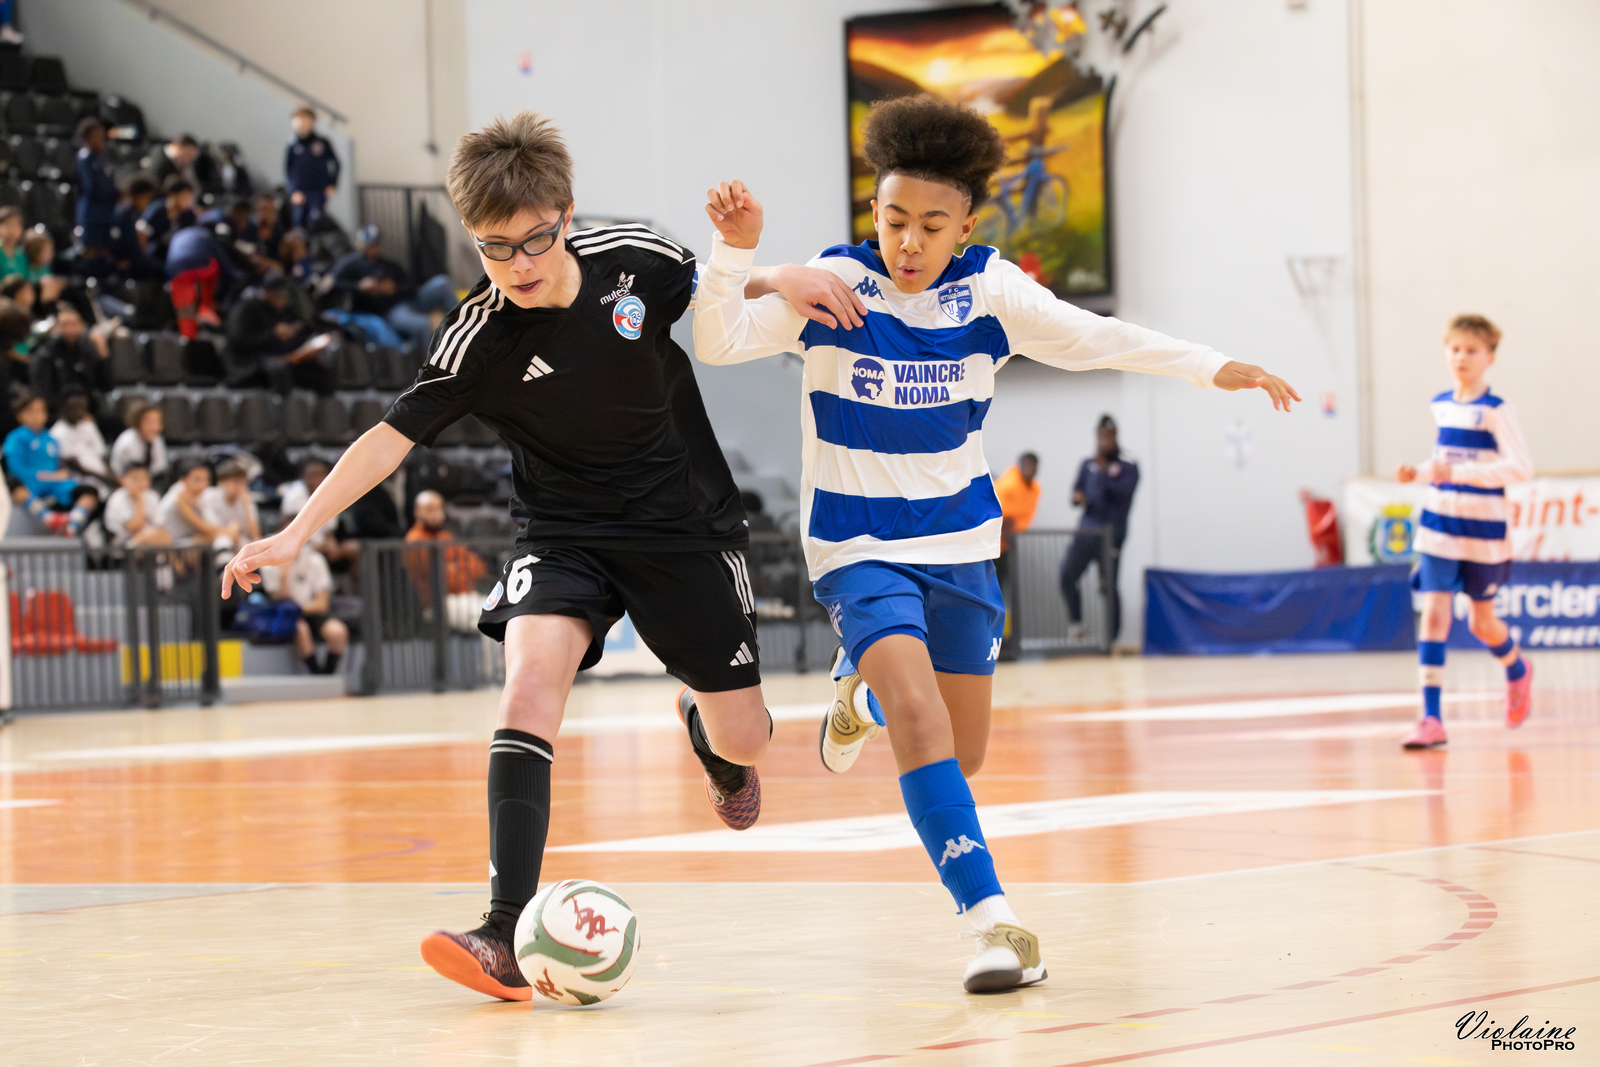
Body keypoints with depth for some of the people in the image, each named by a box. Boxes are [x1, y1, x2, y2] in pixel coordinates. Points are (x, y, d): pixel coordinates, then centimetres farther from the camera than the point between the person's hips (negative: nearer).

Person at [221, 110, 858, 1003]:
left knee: (742, 740, 3)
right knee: (531, 679, -29)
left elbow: (716, 290, 8)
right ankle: (508, 940, -33)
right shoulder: (479, 338, -18)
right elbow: (393, 435, -19)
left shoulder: (635, 260, -13)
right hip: (568, 535, -1)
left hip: (686, 521, 2)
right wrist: (295, 535, -28)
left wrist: (778, 280, -12)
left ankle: (707, 733, 47)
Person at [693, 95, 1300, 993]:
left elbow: (1092, 339, -9)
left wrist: (1211, 367, -18)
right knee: (920, 718, -26)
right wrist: (736, 252, -36)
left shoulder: (988, 291, -6)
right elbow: (721, 342, -20)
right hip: (860, 545, -4)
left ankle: (864, 690, 47)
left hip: (960, 543, 4)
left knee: (962, 755, 13)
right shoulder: (835, 283, -13)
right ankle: (994, 920, -24)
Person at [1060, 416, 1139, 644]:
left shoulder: (1127, 466, 1)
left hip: (1111, 533, -4)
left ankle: (1111, 639, 5)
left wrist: (1104, 471, -18)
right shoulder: (1087, 465, 15)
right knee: (1067, 575, -12)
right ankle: (1075, 623, 6)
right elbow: (1079, 489, 17)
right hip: (1086, 530, 4)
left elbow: (1123, 492, -13)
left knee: (1109, 586, -3)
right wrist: (1077, 497, -6)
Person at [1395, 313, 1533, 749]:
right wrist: (1419, 472, 2)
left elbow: (1521, 467, -20)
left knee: (1481, 623, 10)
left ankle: (1517, 671, 44)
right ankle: (1431, 719, -12)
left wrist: (1458, 473, -27)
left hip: (1483, 533, -4)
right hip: (1438, 530, 4)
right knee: (1433, 614, -10)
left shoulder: (1495, 410, -11)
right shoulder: (1440, 405, 8)